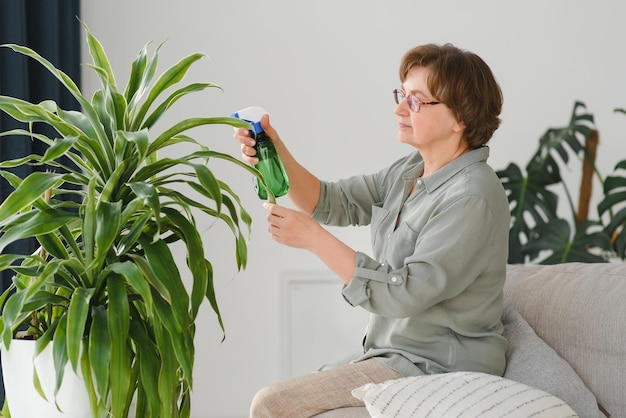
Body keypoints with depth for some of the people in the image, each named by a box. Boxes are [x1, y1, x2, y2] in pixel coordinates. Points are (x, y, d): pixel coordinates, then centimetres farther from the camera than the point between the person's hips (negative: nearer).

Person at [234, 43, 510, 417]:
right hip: (392, 351, 9)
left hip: (437, 369, -9)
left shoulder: (472, 198, -22)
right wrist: (277, 154, -11)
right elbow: (332, 202, 6)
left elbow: (404, 294, -26)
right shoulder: (410, 171, 8)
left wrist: (313, 238, -25)